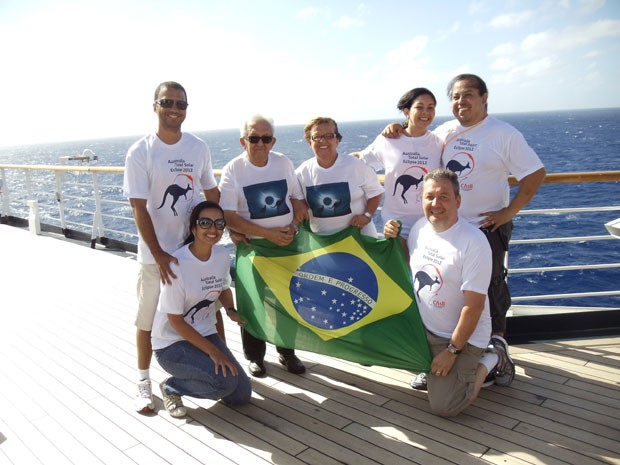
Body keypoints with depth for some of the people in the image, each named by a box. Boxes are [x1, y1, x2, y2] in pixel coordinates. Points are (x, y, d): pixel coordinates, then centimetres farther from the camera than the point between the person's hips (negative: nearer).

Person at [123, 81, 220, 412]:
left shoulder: (199, 148, 0)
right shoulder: (140, 152, -10)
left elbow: (212, 193, 12)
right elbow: (139, 209, -12)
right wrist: (158, 254, -16)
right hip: (155, 252, -3)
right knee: (147, 319, 9)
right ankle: (143, 381, 26)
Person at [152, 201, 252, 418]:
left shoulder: (222, 255, -6)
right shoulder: (177, 266, -24)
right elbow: (176, 321, -19)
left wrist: (231, 310, -9)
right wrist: (213, 351, -20)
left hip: (206, 334, 6)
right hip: (171, 343, -6)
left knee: (242, 394, 1)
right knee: (225, 382, -26)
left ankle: (192, 371, 23)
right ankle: (171, 387, 2)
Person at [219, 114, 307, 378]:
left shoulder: (283, 163, 1)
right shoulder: (233, 170, -10)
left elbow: (298, 199, 8)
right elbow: (229, 216, -16)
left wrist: (293, 226, -12)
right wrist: (269, 234, -20)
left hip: (287, 244, 3)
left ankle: (287, 352, 30)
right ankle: (254, 356, 27)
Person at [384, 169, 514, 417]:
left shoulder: (474, 243, -24)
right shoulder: (420, 227, -3)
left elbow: (474, 306, -22)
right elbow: (409, 261, 18)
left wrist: (452, 351, -18)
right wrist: (394, 240, -2)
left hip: (462, 335, -6)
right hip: (423, 329, 7)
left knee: (444, 407, -9)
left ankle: (491, 361, 10)